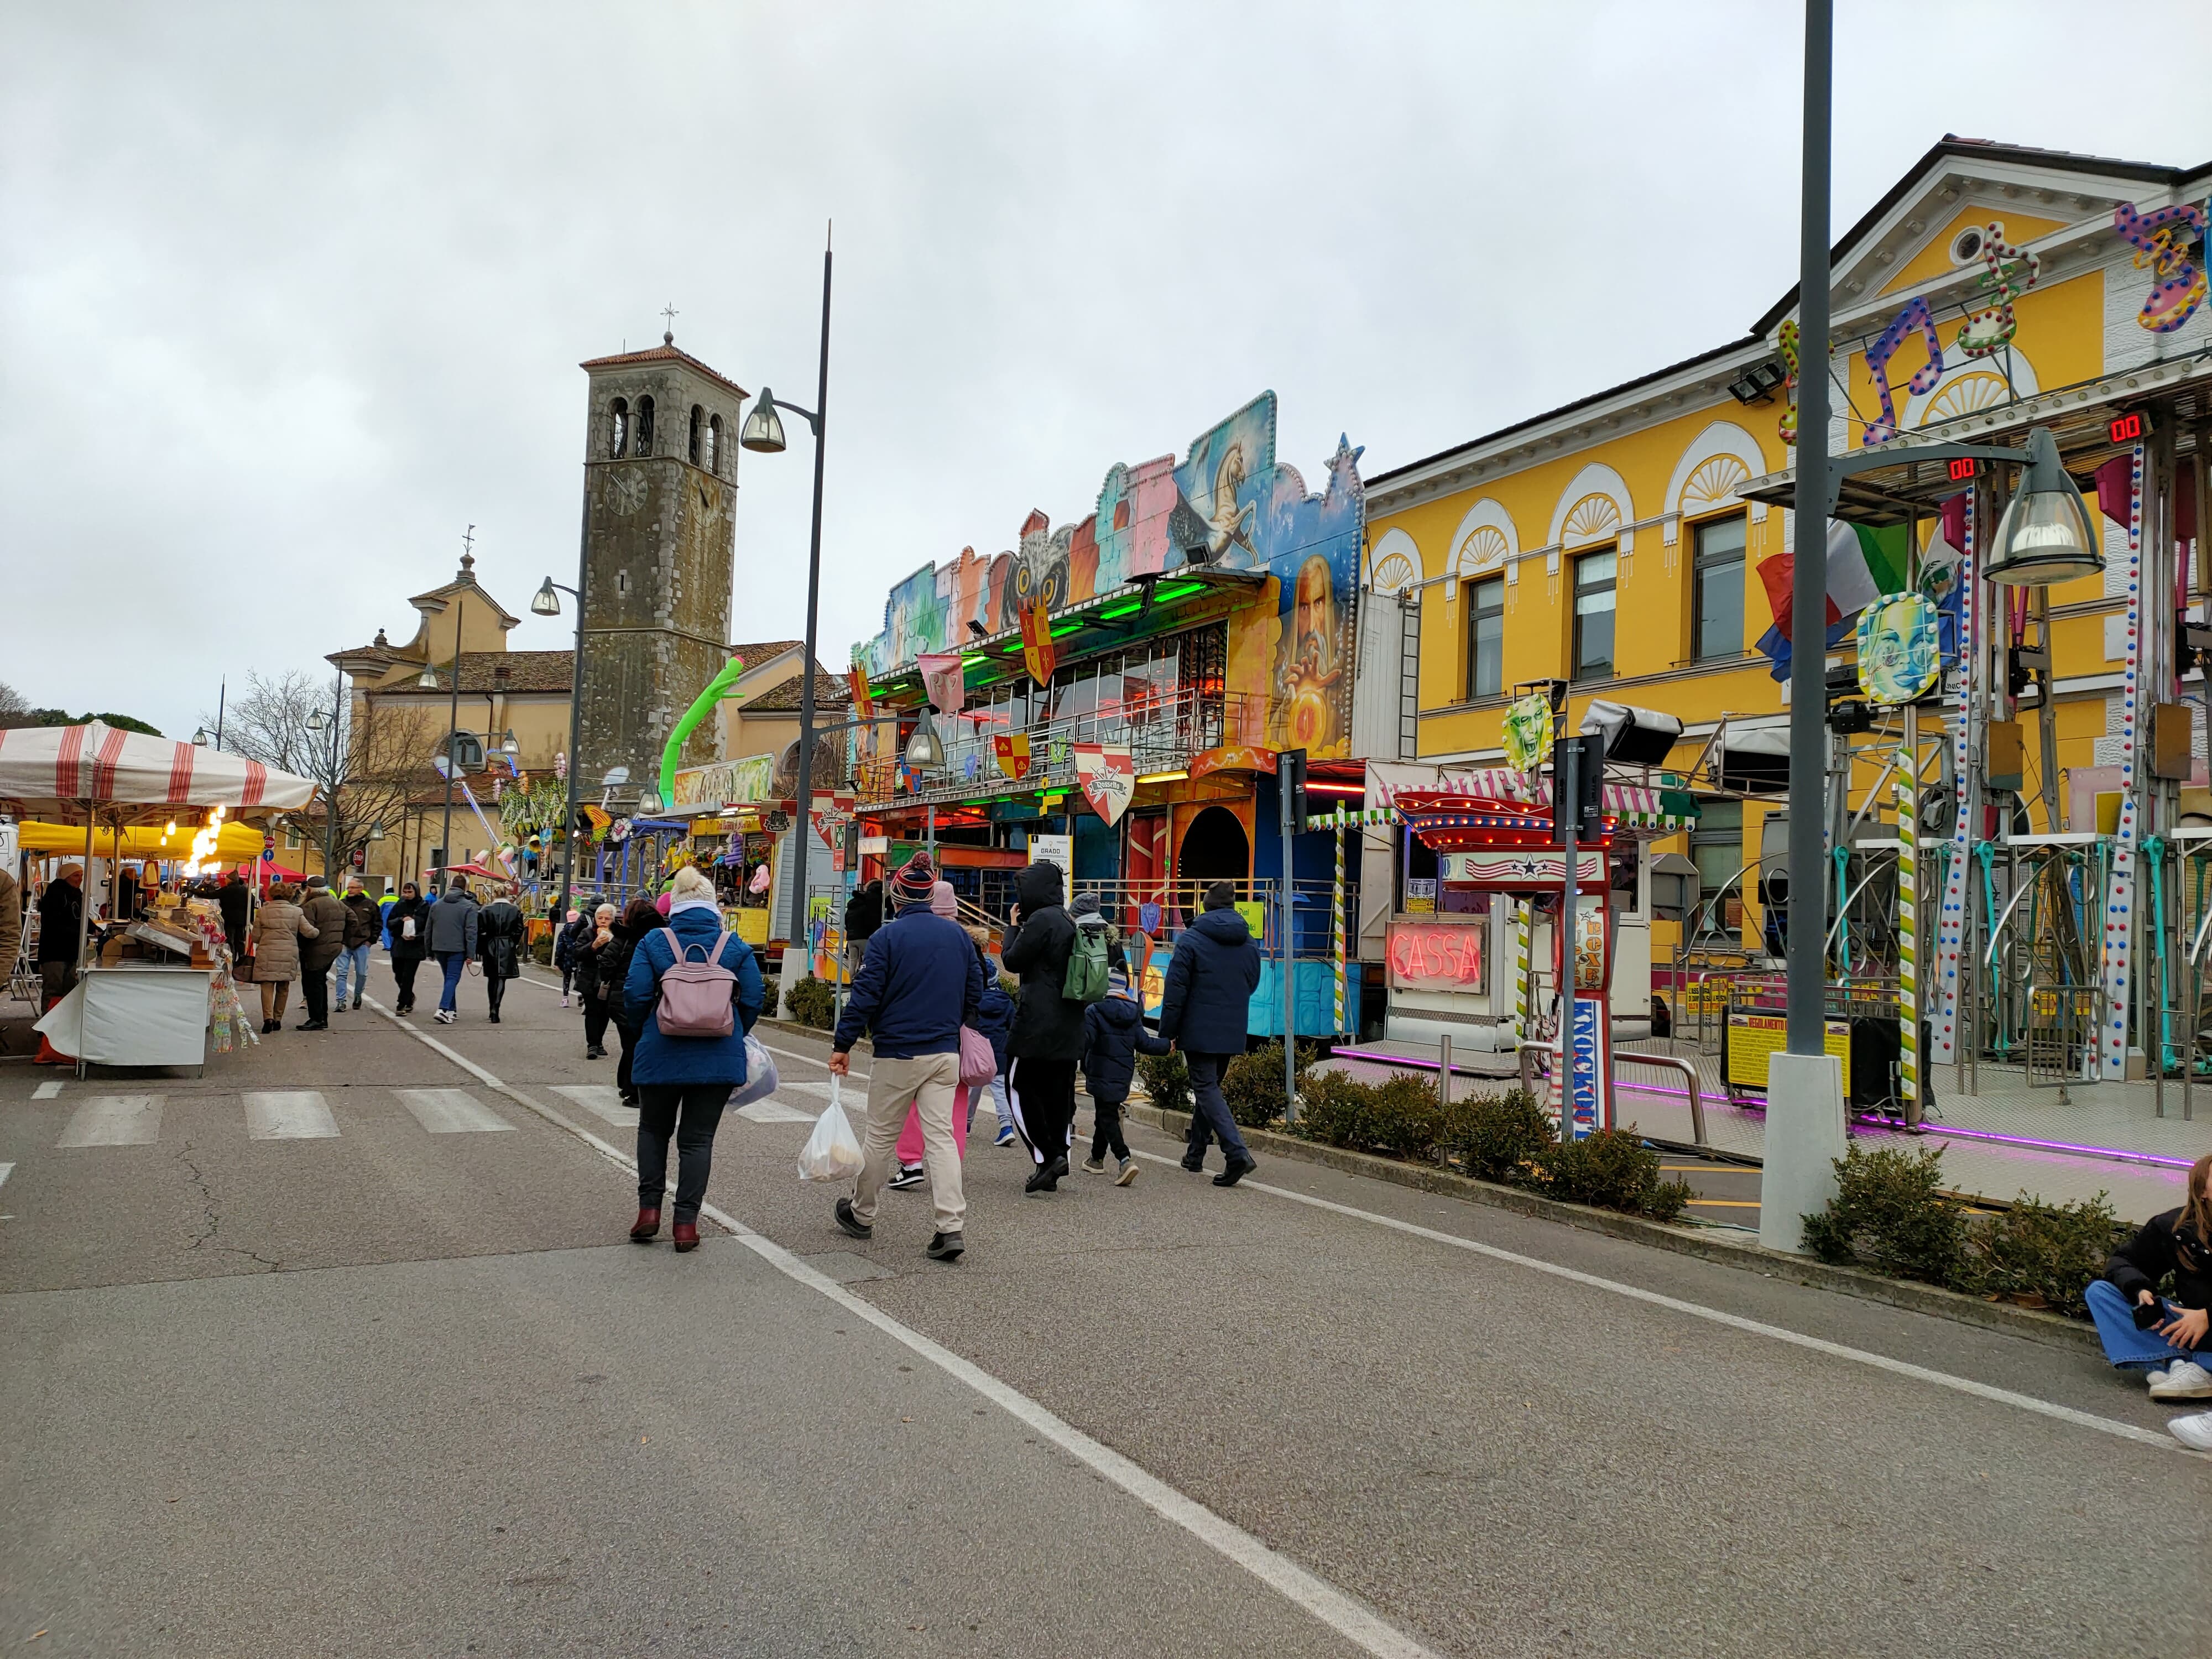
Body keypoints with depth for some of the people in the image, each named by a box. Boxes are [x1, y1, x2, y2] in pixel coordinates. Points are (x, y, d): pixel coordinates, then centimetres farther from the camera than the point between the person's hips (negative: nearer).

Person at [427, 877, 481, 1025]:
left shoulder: (436, 905, 9)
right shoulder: (469, 906, -7)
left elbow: (429, 930, 13)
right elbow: (471, 932, -11)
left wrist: (430, 951, 20)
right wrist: (470, 954, -9)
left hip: (439, 948, 5)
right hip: (457, 949, -5)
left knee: (449, 978, 16)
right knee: (453, 979, -3)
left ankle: (452, 1010, 18)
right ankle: (443, 1009, -18)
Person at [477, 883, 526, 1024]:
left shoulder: (486, 910, -3)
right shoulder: (515, 910, -3)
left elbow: (480, 931, -4)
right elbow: (519, 931, -2)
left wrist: (480, 950, 3)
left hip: (490, 947, 1)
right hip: (507, 948, -1)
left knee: (492, 979, 16)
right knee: (501, 979, -2)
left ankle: (493, 1009, 25)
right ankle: (495, 1009, -17)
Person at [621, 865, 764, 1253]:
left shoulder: (653, 942, -5)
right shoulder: (736, 947, -3)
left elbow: (635, 996, -8)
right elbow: (752, 1002, -2)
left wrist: (642, 1034, 11)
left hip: (661, 1055, 0)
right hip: (719, 1058, 0)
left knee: (654, 1130, 21)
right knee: (698, 1138, 9)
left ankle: (649, 1208, 14)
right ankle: (686, 1223, 8)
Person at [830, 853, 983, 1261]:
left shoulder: (887, 936, -10)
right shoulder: (957, 934, 4)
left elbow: (865, 995, -12)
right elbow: (975, 991, 11)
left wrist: (843, 1044, -5)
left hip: (897, 1054, -3)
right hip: (946, 1053, 4)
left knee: (881, 1136, 11)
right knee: (941, 1135, 3)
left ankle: (861, 1214, 28)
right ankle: (952, 1226, -7)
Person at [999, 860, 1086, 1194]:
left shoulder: (1042, 920, -13)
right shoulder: (1070, 922, 14)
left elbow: (1012, 960, -8)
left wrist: (1014, 926, 6)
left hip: (1039, 1022, -8)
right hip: (1069, 1026, 8)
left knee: (1020, 1086, 0)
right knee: (1059, 1093, 10)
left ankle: (1047, 1156, -9)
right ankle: (1056, 1163, 13)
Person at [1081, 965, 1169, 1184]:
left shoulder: (1094, 1012, -10)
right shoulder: (1133, 1013, 6)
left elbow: (1085, 1041, -19)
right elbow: (1143, 1043, 6)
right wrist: (1167, 1045, 20)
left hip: (1101, 1075, -6)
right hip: (1124, 1075, 6)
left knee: (1107, 1118, -5)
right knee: (1106, 1114, 20)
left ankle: (1125, 1160, -23)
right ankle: (1097, 1158, 30)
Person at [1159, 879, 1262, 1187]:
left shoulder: (1191, 939, -9)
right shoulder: (1249, 943, 7)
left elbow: (1175, 990, -10)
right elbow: (1252, 985, 17)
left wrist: (1167, 1032, -5)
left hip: (1199, 1031, -6)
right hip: (1232, 1034, 6)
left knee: (1207, 1089, -4)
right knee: (1210, 1086, 18)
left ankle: (1238, 1153, -20)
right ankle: (1195, 1154, 25)